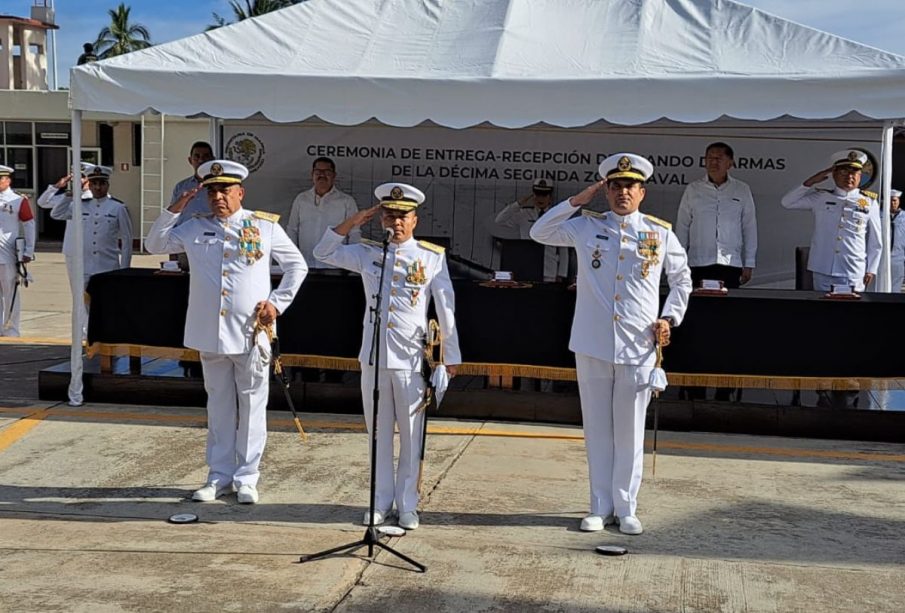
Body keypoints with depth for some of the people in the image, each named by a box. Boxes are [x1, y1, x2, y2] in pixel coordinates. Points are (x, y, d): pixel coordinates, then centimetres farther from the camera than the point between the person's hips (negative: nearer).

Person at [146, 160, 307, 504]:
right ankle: (220, 476, 20)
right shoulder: (195, 228, 9)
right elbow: (155, 245, 10)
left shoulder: (265, 226, 2)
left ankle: (247, 477, 12)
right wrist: (175, 209, 1)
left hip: (251, 333, -2)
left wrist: (277, 302, -1)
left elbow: (297, 266, 8)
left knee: (251, 406, 3)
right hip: (210, 333, 3)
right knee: (219, 405, 11)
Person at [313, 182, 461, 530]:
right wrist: (354, 222, 3)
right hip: (373, 358, 3)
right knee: (379, 433, 10)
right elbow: (323, 252, 12)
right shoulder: (368, 254, 8)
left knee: (411, 435, 4)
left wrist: (452, 356, 0)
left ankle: (407, 505, 14)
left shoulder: (432, 257, 1)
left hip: (411, 360, -3)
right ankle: (381, 501, 20)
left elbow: (446, 309, 1)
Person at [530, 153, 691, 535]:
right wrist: (578, 200, 3)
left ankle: (626, 509, 15)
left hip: (639, 347, -1)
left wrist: (669, 318, 1)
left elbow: (682, 281, 15)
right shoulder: (587, 227, 6)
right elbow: (539, 232, 8)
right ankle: (600, 507, 16)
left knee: (630, 431, 5)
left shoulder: (661, 234, 5)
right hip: (592, 346, 1)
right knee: (597, 429, 7)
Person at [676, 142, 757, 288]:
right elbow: (682, 226, 10)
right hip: (699, 263, 0)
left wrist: (749, 264, 6)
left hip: (731, 264, 0)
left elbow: (750, 228, 10)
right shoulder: (693, 189, 8)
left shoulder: (742, 190, 8)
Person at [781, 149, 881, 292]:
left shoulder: (869, 203, 6)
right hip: (822, 271, 1)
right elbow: (787, 202, 5)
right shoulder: (820, 198, 7)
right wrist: (811, 181, 2)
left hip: (854, 274, -1)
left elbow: (875, 241, 10)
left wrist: (871, 270, 7)